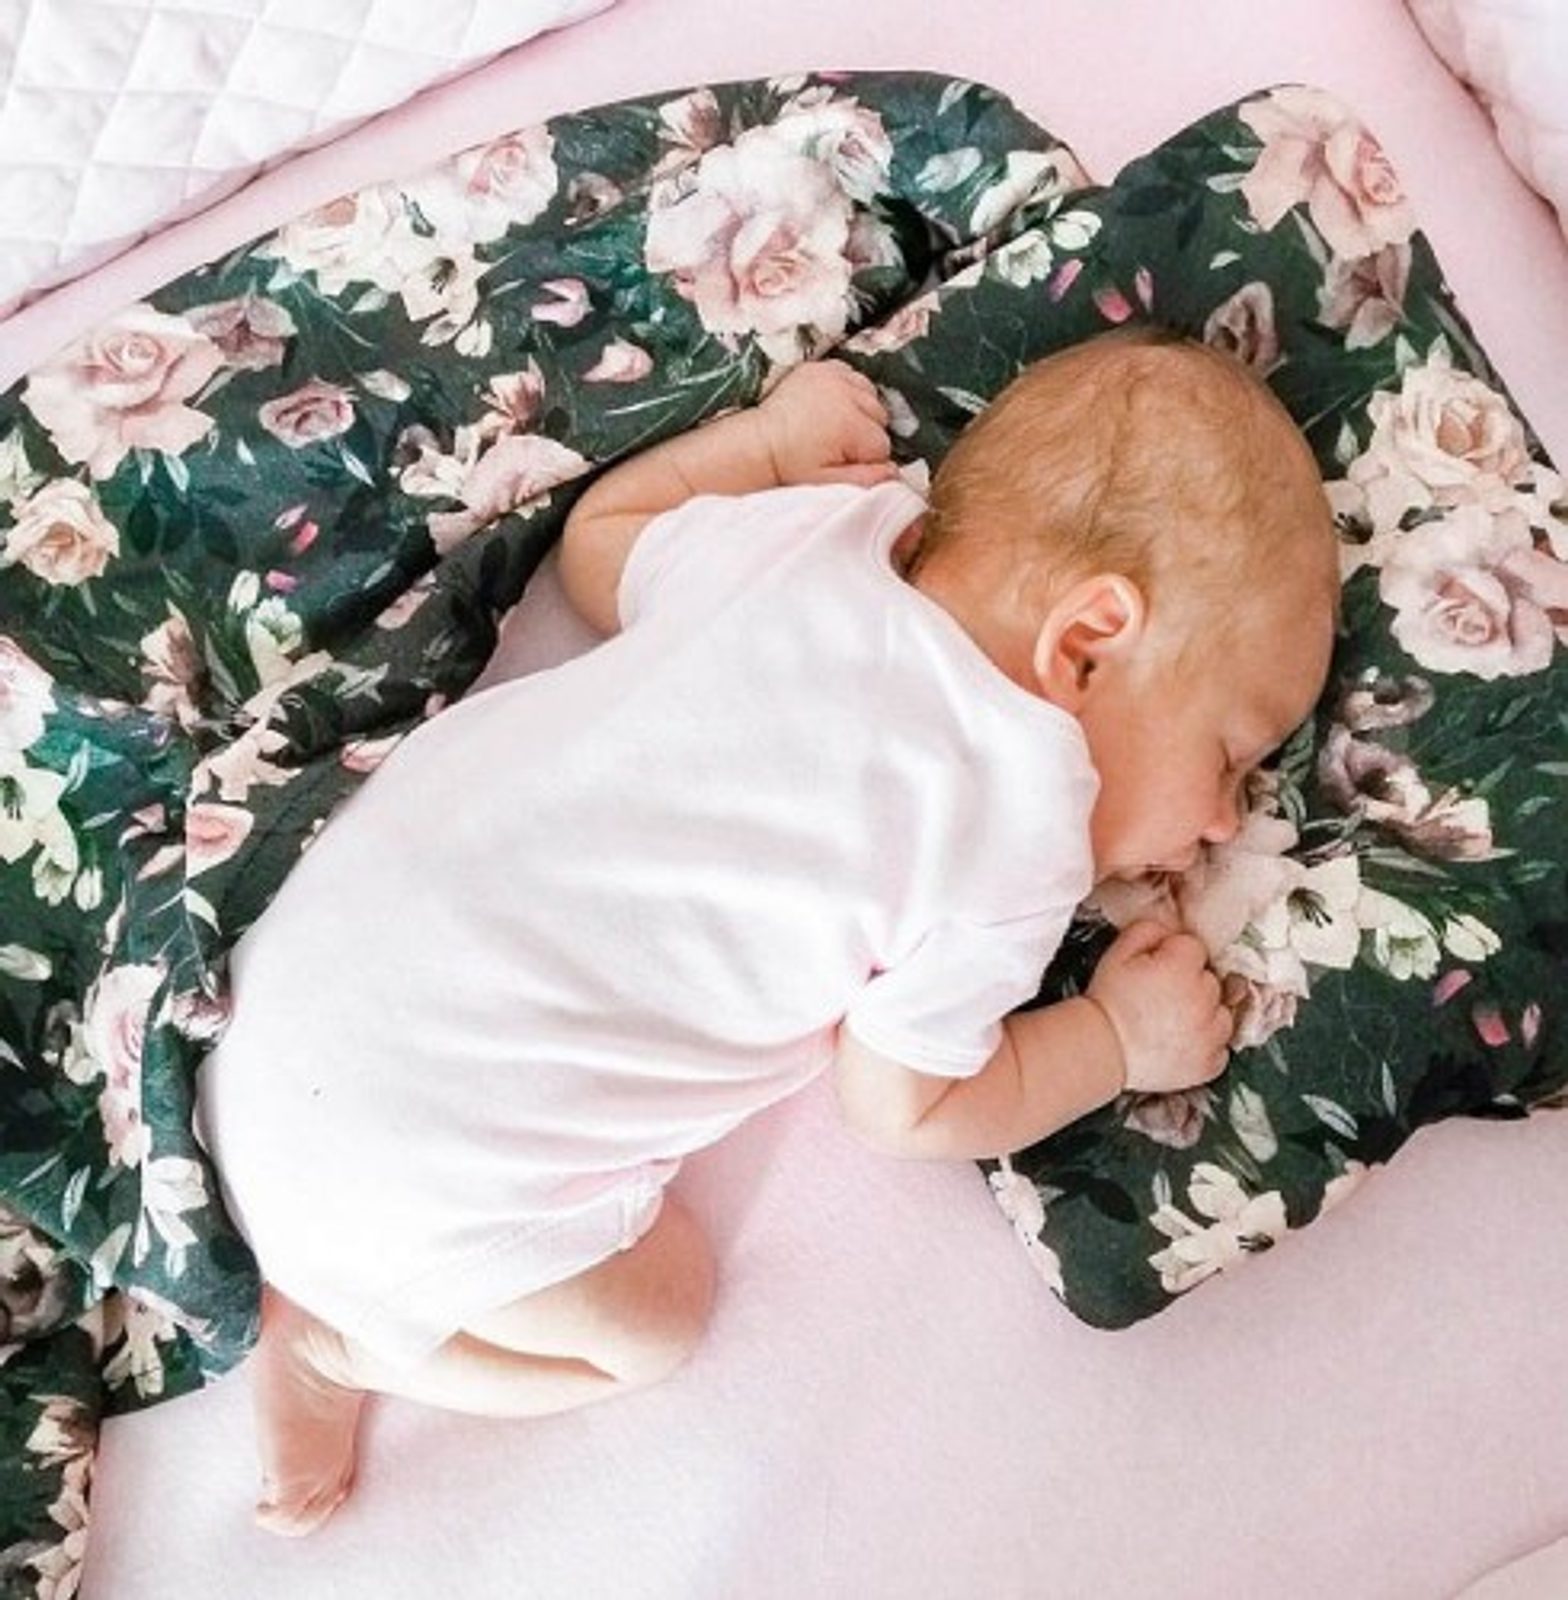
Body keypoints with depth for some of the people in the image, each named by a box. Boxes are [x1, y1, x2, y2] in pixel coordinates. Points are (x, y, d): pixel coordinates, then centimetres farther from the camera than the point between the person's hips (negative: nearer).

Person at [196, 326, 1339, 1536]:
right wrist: (1121, 1039, 10)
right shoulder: (1015, 849, -14)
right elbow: (903, 1108, 0)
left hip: (311, 941, 6)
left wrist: (773, 435, 27)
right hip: (418, 1156, -5)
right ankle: (334, 1342, 19)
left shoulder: (808, 528, 3)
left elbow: (598, 537, 21)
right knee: (652, 1322, 17)